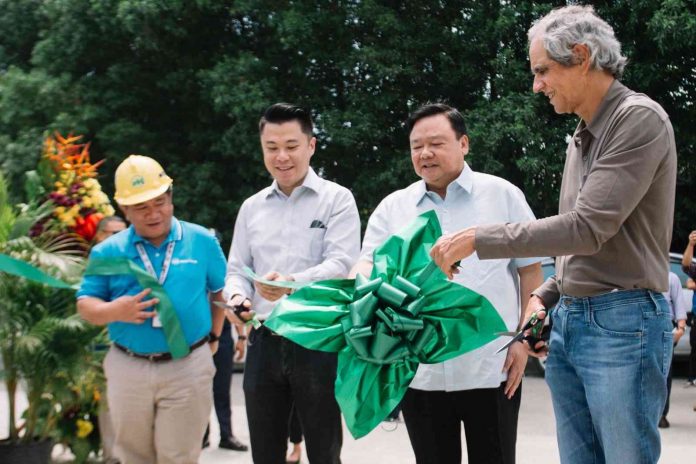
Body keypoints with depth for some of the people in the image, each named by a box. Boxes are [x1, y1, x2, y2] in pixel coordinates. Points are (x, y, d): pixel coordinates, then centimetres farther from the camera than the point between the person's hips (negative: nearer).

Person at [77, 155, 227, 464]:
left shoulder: (202, 242, 1)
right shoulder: (107, 252, 1)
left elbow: (222, 289, 13)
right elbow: (85, 305, 2)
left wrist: (214, 335, 11)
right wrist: (114, 311, -18)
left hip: (187, 368, -1)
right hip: (128, 369, 2)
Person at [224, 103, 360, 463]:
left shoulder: (336, 199, 0)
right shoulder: (251, 207, 14)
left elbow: (342, 264, -12)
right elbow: (236, 270, 15)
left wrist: (293, 283, -30)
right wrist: (238, 296, -9)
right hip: (265, 342, 4)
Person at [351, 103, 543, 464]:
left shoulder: (502, 195, 4)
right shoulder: (392, 207, 8)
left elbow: (530, 270, 4)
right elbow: (368, 267, 0)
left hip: (491, 367, -2)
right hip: (419, 372, 2)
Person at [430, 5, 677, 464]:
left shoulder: (639, 118, -11)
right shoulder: (582, 138, 16)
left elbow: (587, 229, -19)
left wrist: (480, 238, -14)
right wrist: (545, 297, 9)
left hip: (625, 323, -8)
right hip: (568, 322, 8)